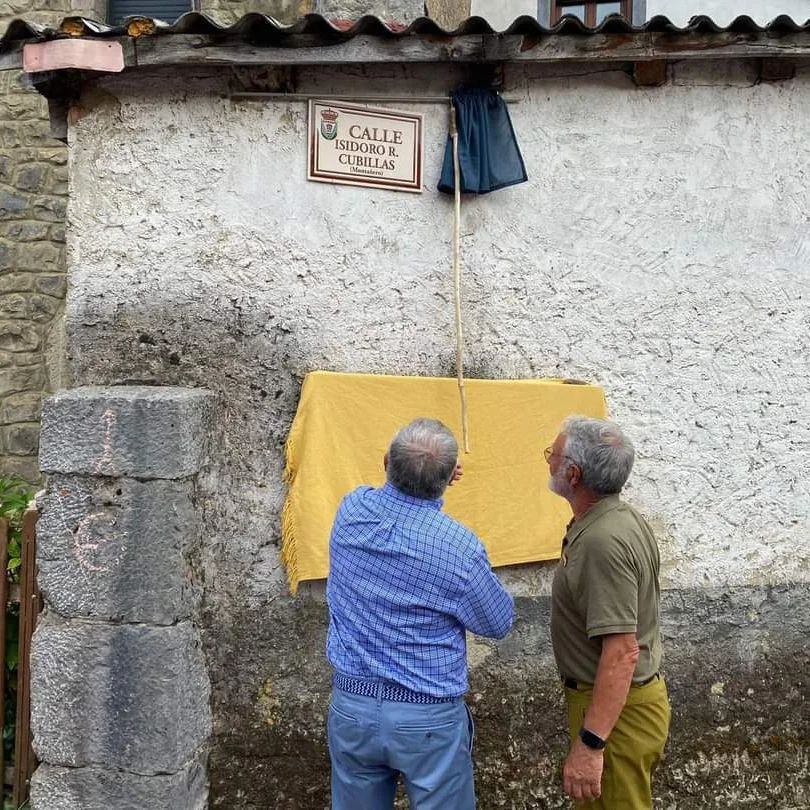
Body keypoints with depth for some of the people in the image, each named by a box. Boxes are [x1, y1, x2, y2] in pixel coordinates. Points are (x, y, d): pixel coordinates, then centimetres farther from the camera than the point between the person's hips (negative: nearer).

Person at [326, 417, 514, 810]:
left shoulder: (351, 509, -9)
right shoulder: (459, 546, -21)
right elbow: (498, 623, -2)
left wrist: (416, 478, 23)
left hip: (350, 707, 4)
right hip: (428, 717, -4)